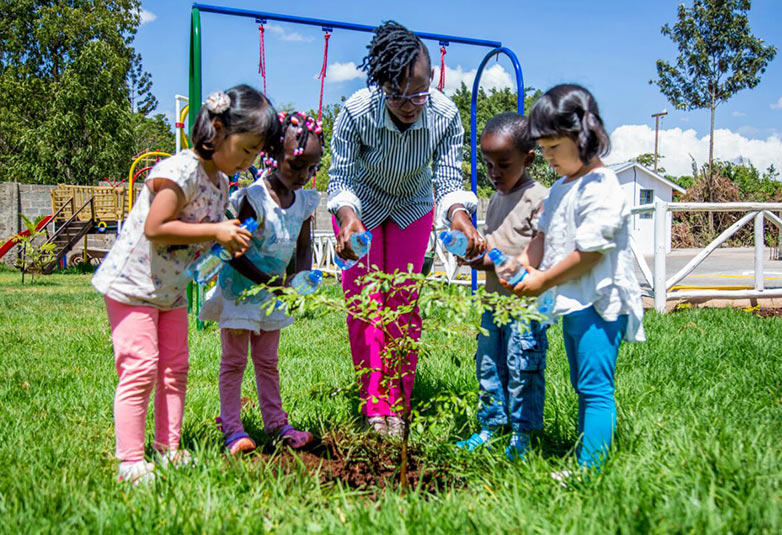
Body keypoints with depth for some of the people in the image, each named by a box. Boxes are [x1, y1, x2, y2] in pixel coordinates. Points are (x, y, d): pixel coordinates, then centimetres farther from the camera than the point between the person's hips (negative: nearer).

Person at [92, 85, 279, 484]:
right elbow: (155, 228, -28)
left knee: (175, 369, 10)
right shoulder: (180, 172, -23)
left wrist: (229, 241, -3)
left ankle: (168, 449, 20)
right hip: (133, 285, -9)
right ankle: (130, 461, -3)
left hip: (172, 290, 9)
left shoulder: (221, 181, 6)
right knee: (140, 369, -9)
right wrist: (215, 232, -26)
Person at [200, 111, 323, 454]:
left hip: (274, 290, 6)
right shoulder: (255, 197, -22)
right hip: (240, 287, -6)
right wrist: (269, 281, -27)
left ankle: (276, 423, 23)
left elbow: (304, 247, 7)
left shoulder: (303, 201, -2)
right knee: (234, 361, 3)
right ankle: (232, 429, 9)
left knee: (267, 361, 16)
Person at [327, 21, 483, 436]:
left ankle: (398, 406, 10)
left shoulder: (445, 115, -28)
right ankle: (374, 407, 3)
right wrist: (347, 217, -47)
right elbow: (341, 178, -26)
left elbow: (449, 180, -26)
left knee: (404, 300, 0)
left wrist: (459, 215, -48)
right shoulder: (356, 113, -33)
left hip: (412, 210, 1)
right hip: (361, 207, -1)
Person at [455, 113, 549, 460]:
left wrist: (496, 261, -21)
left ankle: (521, 436, 11)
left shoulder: (539, 199, -12)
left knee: (522, 368, -1)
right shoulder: (496, 201, 14)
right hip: (494, 299, 8)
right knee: (488, 365, 13)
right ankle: (489, 427, 25)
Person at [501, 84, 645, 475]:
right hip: (573, 302, 10)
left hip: (598, 304, -10)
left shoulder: (600, 188, -17)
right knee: (583, 387, 16)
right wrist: (521, 265, -1)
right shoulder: (560, 188, 15)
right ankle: (584, 462, 25)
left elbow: (589, 253, -21)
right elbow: (543, 236, 18)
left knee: (596, 389, -7)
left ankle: (589, 469, -4)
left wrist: (543, 281, -14)